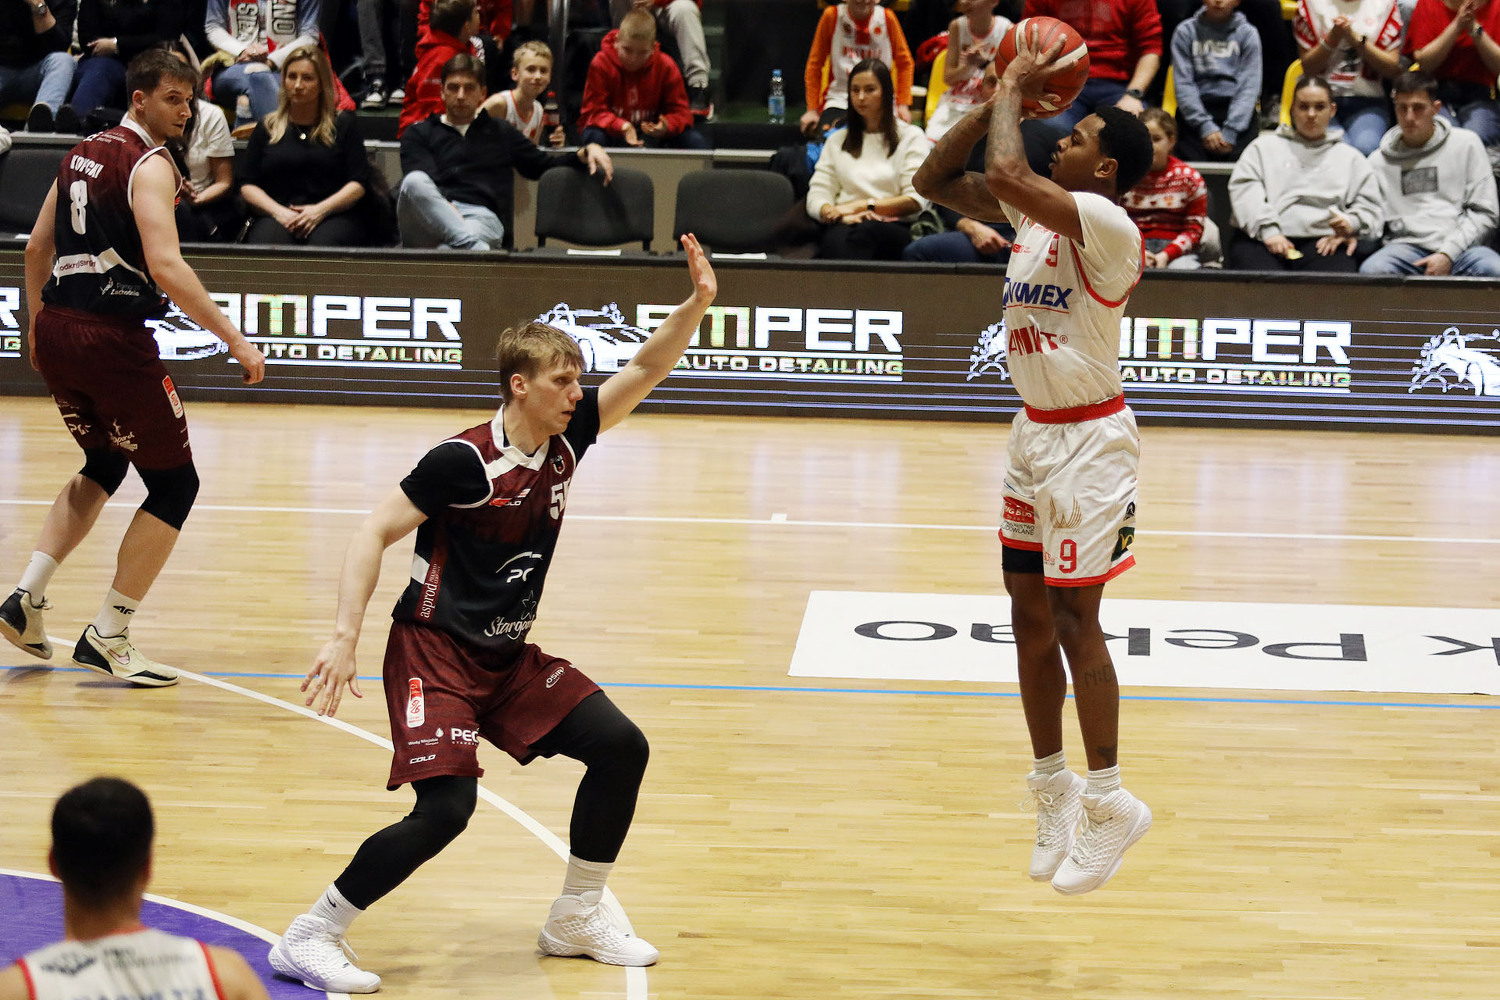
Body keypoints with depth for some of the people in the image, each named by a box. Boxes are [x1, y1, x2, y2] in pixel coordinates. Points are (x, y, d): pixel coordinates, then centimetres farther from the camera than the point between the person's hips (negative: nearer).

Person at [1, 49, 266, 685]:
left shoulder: (83, 153, 15)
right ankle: (108, 638, 4)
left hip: (57, 330, 9)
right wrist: (234, 340, -21)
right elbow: (165, 265, -22)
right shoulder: (150, 165, -10)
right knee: (174, 485, 4)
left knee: (104, 466, 28)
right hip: (113, 339, -8)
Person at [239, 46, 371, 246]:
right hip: (276, 216, 1)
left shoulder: (344, 124, 16)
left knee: (323, 246, -39)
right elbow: (247, 186, 14)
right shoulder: (267, 128, 21)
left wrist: (320, 210, -10)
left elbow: (358, 185, 7)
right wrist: (278, 212, -6)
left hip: (332, 216, -1)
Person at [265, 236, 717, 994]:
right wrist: (345, 637, -25)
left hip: (510, 658, 8)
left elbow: (645, 371, 3)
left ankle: (575, 920, 16)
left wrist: (697, 303, -14)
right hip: (436, 653, -8)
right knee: (445, 805, -22)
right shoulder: (464, 460, -18)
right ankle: (308, 938, -10)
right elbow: (375, 534, -17)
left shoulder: (566, 440, 1)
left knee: (620, 746, 0)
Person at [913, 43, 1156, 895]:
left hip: (1089, 440, -9)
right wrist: (1001, 96, 1)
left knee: (1073, 619, -6)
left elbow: (1006, 173, -32)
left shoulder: (1106, 225, -19)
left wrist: (1012, 93, -15)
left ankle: (1111, 803, 3)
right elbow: (936, 181, 10)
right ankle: (1054, 791, 22)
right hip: (1036, 433, 9)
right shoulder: (1036, 212, 6)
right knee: (1030, 618, 11)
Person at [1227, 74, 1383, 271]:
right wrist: (1268, 230, -9)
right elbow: (1244, 189, 8)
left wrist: (1352, 223, -6)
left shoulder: (1350, 157, 29)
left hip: (1324, 241, 1)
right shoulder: (1264, 146, 24)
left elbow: (1368, 205, 20)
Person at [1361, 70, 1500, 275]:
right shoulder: (1379, 160, 17)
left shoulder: (1465, 144, 11)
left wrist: (1448, 254, -8)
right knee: (1371, 270, -34)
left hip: (1460, 247, -1)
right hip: (1406, 245, 2)